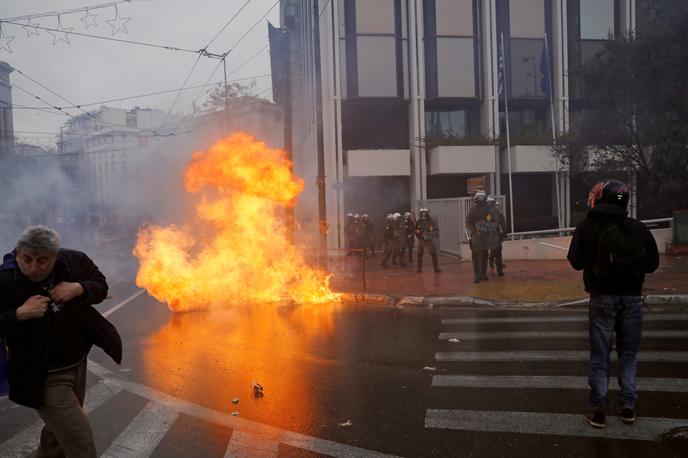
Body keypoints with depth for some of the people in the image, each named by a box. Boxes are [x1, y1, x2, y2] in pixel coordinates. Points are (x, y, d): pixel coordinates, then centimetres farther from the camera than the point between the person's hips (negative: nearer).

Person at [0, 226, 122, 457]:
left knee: (59, 429, 27)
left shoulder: (74, 261, -9)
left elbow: (101, 286, 5)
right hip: (45, 378, -5)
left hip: (78, 364, 5)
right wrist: (20, 314, -28)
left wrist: (79, 288, -15)